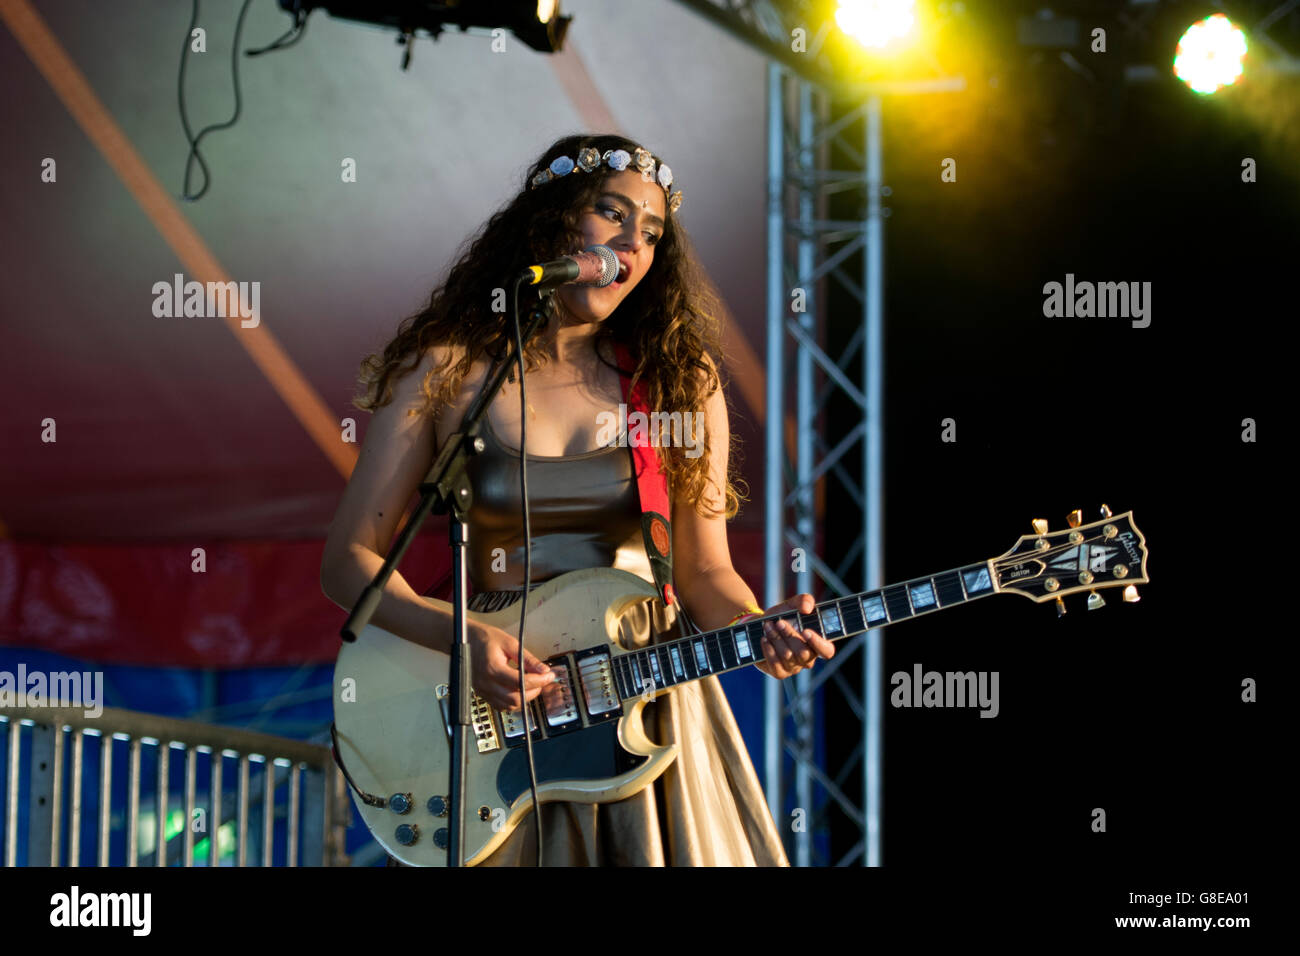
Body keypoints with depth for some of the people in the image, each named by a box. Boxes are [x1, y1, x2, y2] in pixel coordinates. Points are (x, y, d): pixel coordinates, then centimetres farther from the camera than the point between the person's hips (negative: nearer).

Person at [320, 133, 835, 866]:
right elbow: (350, 559, -1)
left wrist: (757, 631, -13)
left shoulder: (679, 381, 6)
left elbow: (704, 570, 9)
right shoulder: (446, 370, -1)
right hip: (494, 712, -2)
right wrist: (459, 636, -16)